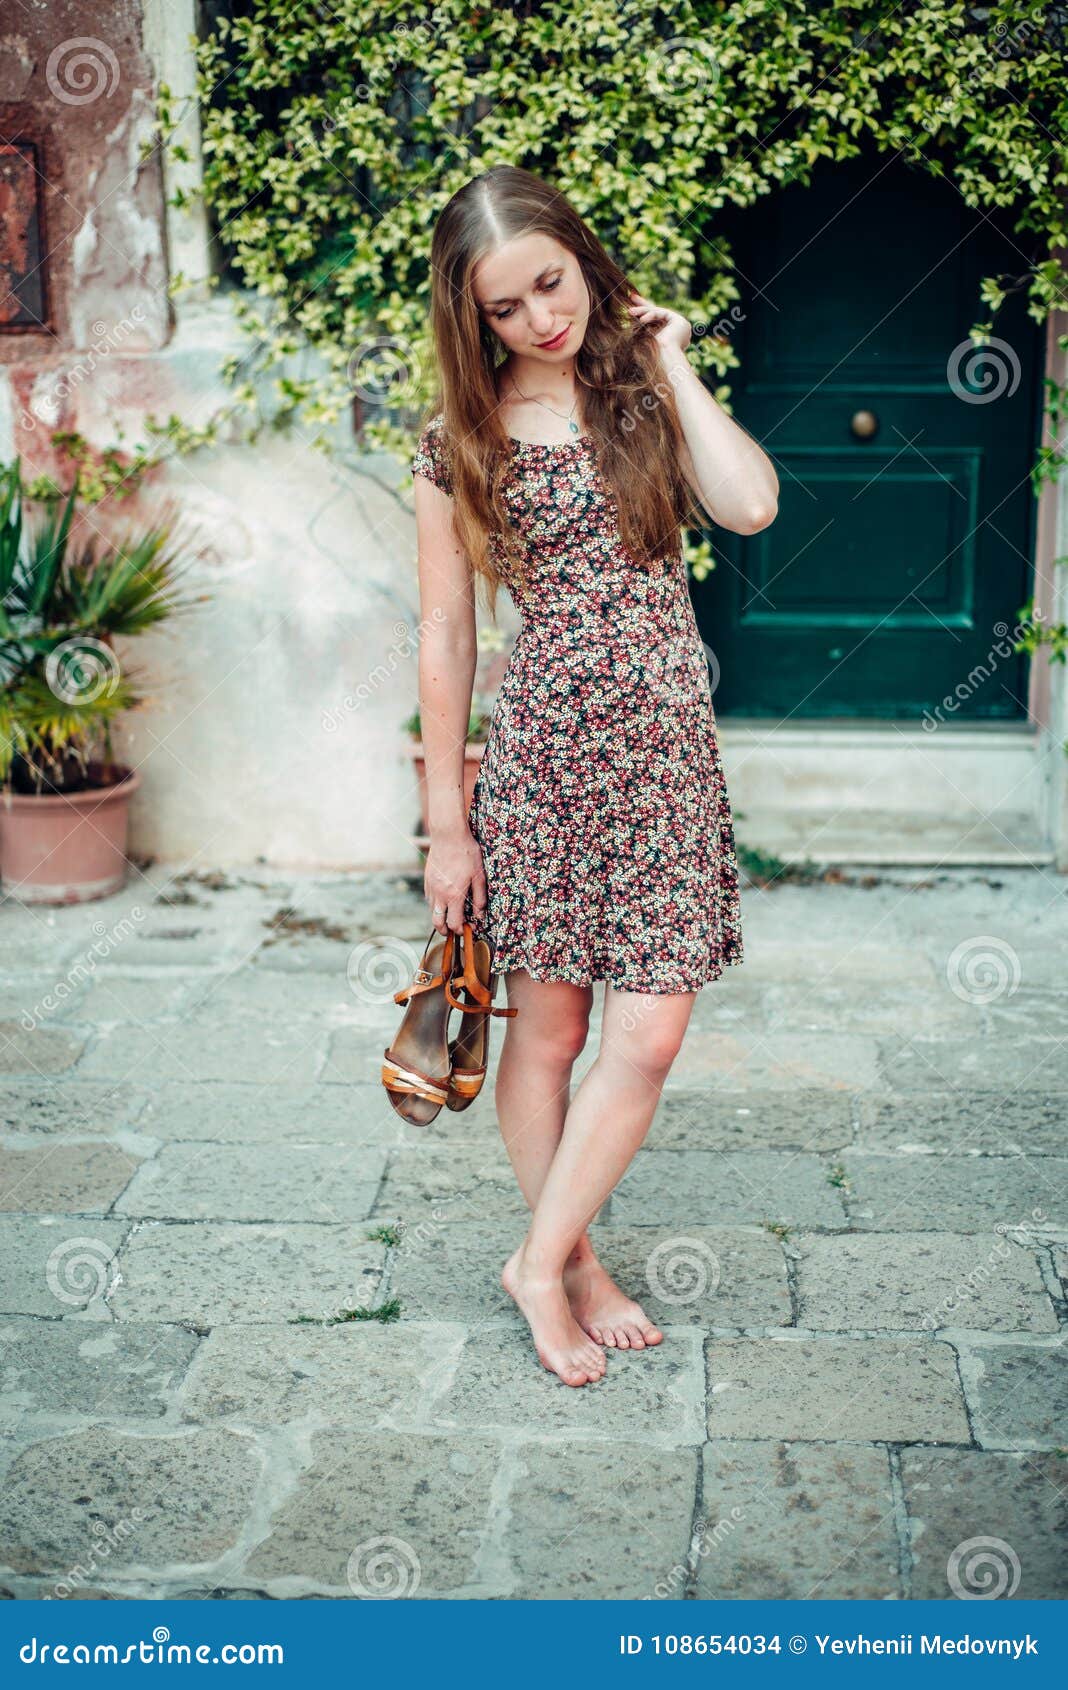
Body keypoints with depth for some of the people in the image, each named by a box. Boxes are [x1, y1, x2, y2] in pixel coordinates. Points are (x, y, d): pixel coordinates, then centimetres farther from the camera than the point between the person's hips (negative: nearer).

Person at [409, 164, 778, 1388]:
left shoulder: (643, 391, 7)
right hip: (543, 749, -1)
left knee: (648, 1036, -3)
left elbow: (750, 506, -12)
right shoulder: (459, 441, 1)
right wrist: (447, 822, 1)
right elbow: (444, 636, 2)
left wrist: (673, 368, -4)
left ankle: (544, 1261, 15)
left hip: (668, 751, 2)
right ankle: (571, 1264, 25)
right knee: (546, 1030, 7)